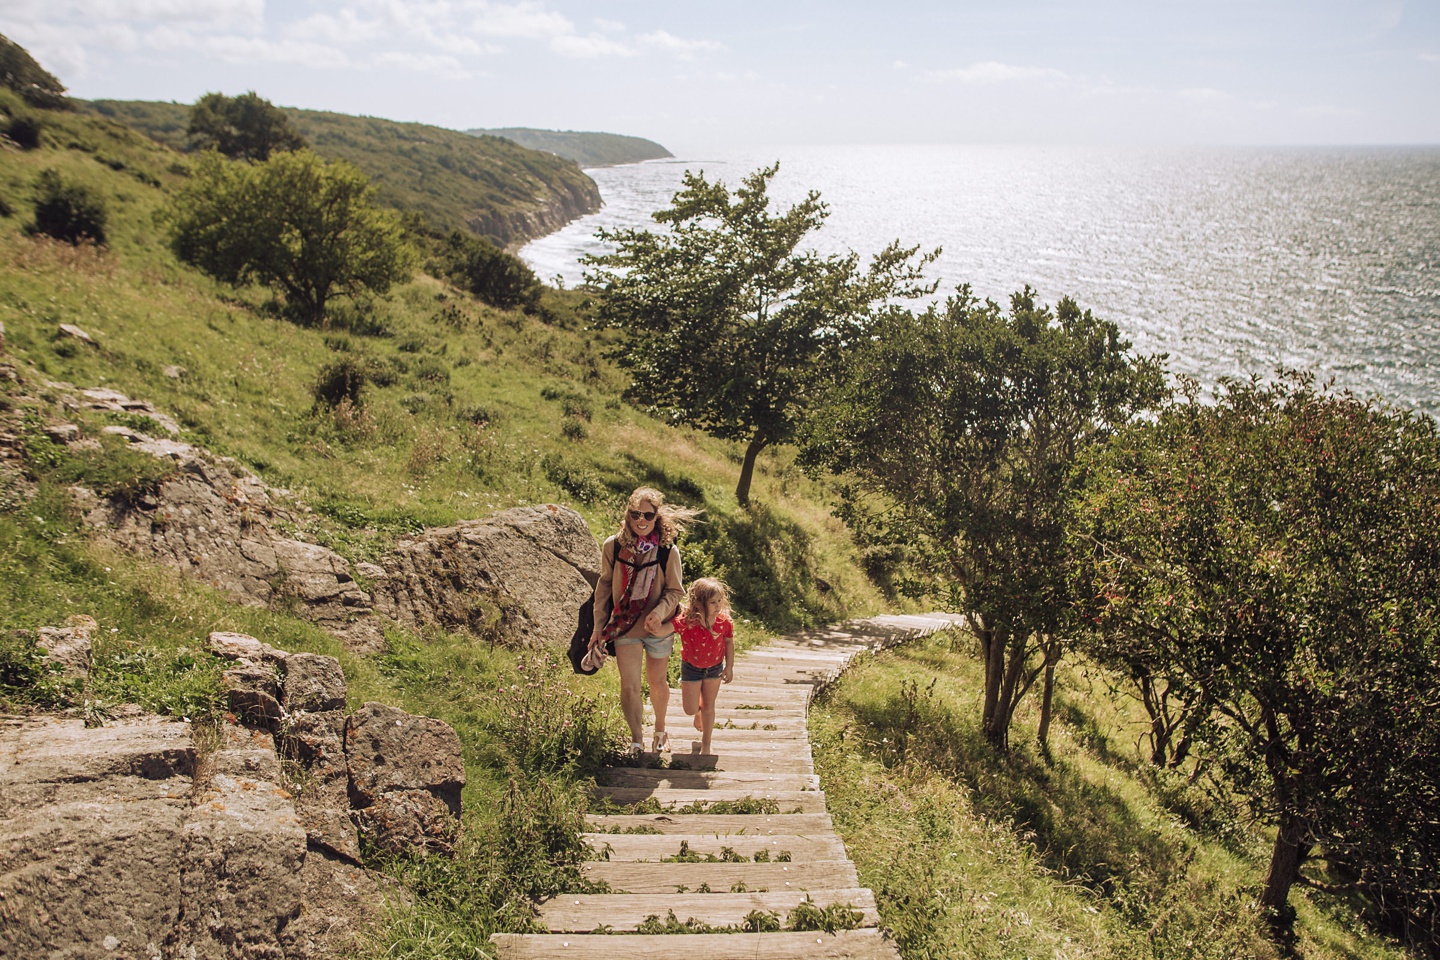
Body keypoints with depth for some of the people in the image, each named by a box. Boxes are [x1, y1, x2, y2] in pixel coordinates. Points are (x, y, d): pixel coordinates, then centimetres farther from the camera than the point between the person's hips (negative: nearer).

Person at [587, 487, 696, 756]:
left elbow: (675, 590, -6)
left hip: (658, 629, 0)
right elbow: (604, 587, 2)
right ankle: (636, 740, 17)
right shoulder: (613, 547, -7)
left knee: (658, 683, 16)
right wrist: (599, 627, 3)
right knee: (629, 687, -3)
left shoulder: (668, 550, -12)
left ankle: (660, 730, 41)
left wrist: (660, 612, -25)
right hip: (625, 627, 0)